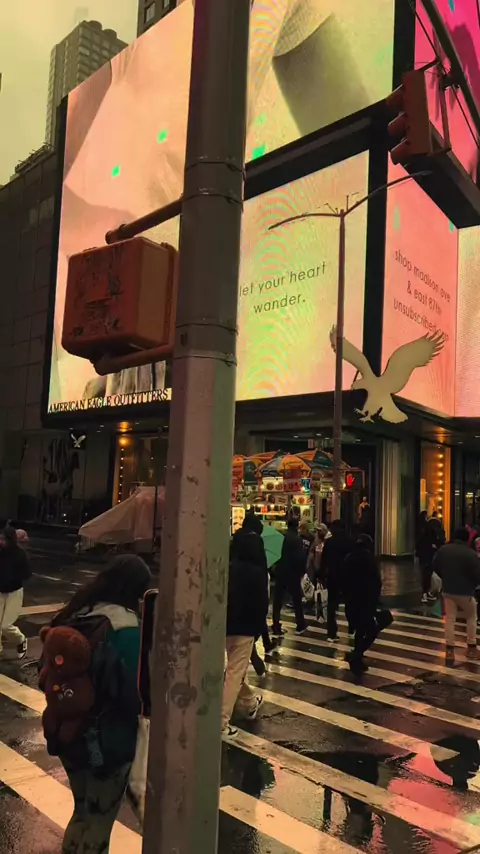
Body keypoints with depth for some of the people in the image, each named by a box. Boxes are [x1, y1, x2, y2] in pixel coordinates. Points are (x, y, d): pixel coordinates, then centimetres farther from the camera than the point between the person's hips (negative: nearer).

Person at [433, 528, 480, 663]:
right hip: (465, 591, -4)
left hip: (448, 590, 4)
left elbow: (435, 567, 11)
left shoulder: (443, 550, 0)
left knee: (449, 619, 10)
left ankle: (450, 649, 6)